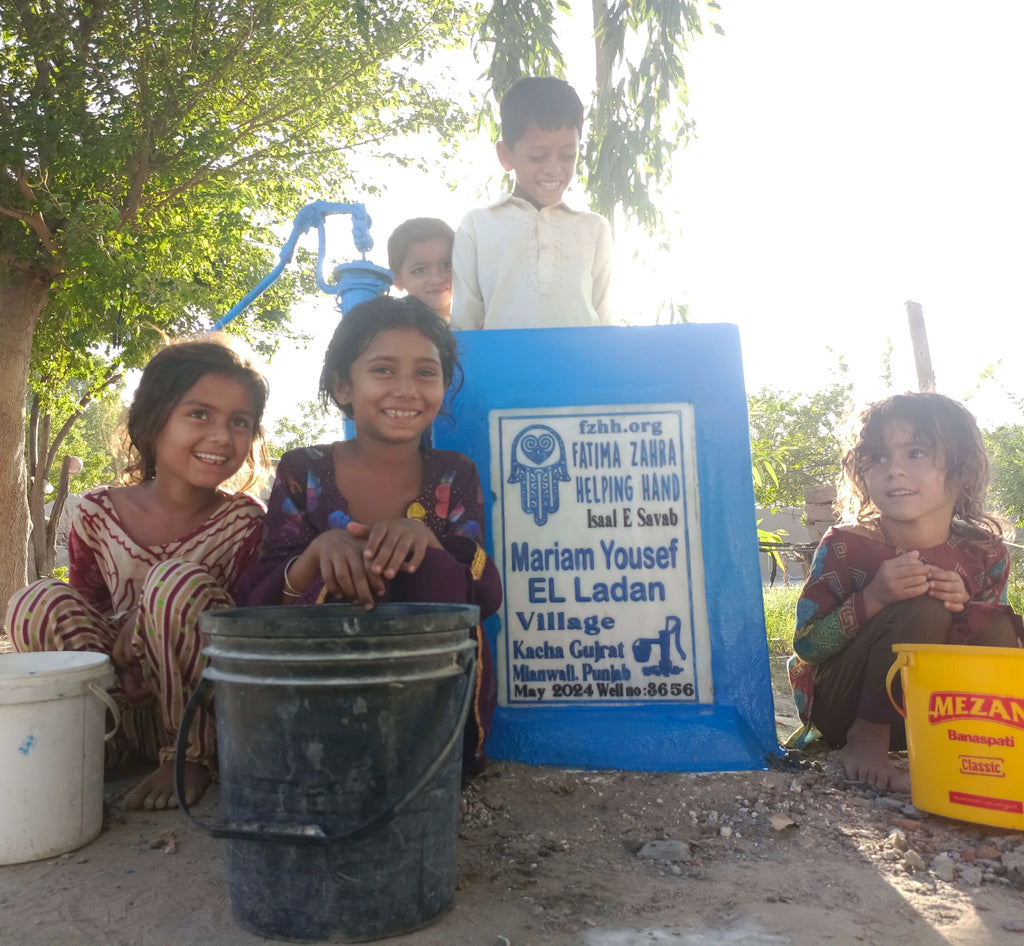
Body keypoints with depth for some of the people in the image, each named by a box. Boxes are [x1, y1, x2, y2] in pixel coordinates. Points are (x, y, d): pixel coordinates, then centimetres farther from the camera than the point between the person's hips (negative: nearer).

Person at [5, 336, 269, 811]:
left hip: (213, 713, -2)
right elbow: (85, 613, 5)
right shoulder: (98, 514, -3)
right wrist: (114, 672, -15)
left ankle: (191, 755, -14)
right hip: (130, 711, 2)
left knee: (178, 581, -28)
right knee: (37, 602, -16)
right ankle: (102, 737, -4)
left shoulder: (245, 520, -10)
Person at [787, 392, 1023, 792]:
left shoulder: (984, 554, -7)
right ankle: (866, 740, -15)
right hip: (843, 709, -4)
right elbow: (806, 646, -17)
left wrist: (964, 607, -20)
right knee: (924, 608, -28)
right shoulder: (844, 547, -17)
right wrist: (873, 598, -33)